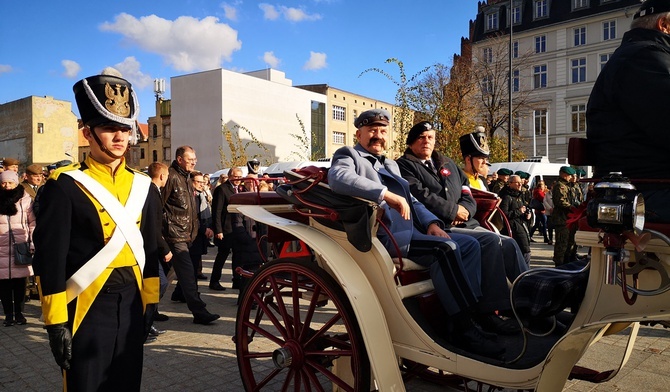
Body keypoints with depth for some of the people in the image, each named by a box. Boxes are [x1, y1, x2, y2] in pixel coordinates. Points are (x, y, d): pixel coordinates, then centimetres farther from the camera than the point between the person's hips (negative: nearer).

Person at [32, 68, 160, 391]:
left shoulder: (141, 185, 6)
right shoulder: (65, 186, -10)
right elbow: (50, 259, -11)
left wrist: (150, 303, 9)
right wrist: (56, 321, -11)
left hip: (132, 304, 5)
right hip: (87, 307, -5)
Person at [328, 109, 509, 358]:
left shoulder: (391, 165, 30)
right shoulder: (349, 155, 3)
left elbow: (412, 200, 26)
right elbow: (338, 177, -22)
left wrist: (431, 222, 5)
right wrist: (386, 194, -27)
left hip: (410, 232, 9)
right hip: (383, 236, -9)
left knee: (469, 244, 0)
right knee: (444, 248, -26)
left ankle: (472, 308, -7)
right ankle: (463, 328, -18)